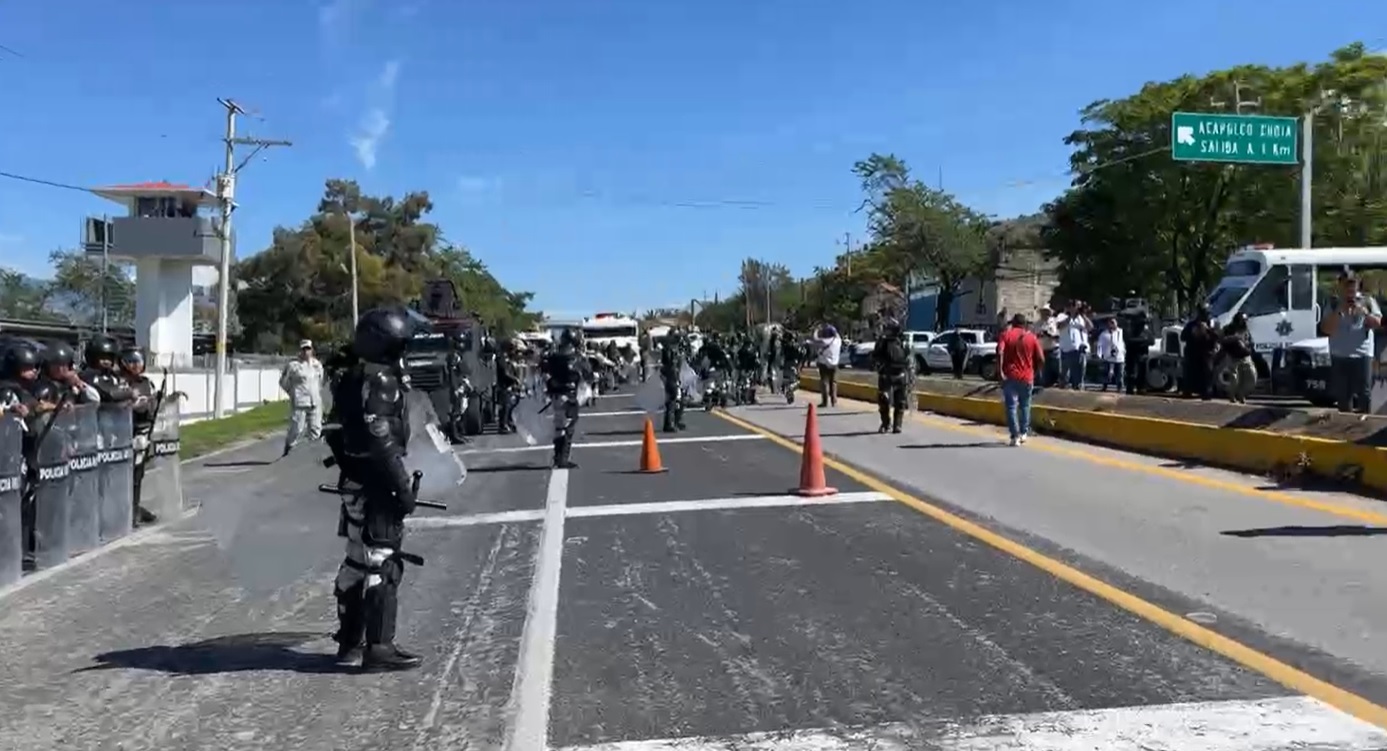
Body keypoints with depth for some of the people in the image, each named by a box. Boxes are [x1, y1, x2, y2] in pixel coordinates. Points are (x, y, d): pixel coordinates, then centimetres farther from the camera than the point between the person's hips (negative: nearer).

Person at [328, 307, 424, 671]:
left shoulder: (354, 379, 14)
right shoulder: (380, 383, -17)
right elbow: (382, 442, -23)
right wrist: (404, 486, -20)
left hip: (357, 481, 10)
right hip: (376, 482, -10)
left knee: (358, 560, 17)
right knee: (383, 563, -6)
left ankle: (350, 641, 27)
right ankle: (379, 647, -3)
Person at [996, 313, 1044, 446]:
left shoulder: (1006, 334, 0)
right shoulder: (1032, 337, 6)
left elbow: (999, 352, -17)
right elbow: (1041, 359, 1)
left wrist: (1000, 370, -14)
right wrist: (1035, 371, 16)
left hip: (1010, 376, -2)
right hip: (1027, 377, 2)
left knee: (1011, 406, 0)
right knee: (1025, 405, 20)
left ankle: (1015, 436, -6)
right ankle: (1024, 433, 24)